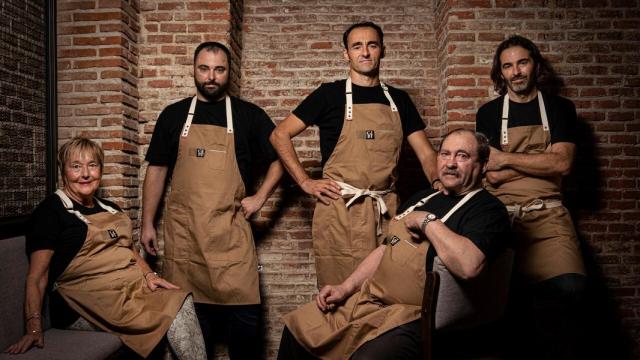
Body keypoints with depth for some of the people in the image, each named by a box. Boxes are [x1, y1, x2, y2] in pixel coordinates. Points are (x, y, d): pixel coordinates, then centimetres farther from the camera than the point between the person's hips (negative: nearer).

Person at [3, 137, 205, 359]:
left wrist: (149, 275, 3)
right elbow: (37, 276, -8)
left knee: (182, 302, -21)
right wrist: (34, 327, -21)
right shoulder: (51, 211, -1)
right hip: (87, 304, -6)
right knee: (173, 313, -24)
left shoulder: (111, 209, 20)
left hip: (131, 289, 6)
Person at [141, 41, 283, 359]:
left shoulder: (249, 115, 7)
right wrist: (147, 224, 8)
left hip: (230, 229, -1)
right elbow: (156, 171, 12)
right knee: (189, 310, 8)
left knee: (244, 310, -3)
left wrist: (260, 197, -1)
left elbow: (280, 158, 11)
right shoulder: (174, 114, 12)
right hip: (182, 229, 2)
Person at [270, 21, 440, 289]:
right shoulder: (330, 94, 1)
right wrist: (305, 182, -6)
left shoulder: (398, 99, 12)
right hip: (339, 211, -3)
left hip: (386, 211, 4)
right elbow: (280, 135, 1)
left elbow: (426, 154, 10)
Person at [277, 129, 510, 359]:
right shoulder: (422, 198, 17)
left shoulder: (489, 209, -8)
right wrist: (346, 288, 9)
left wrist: (427, 221, -16)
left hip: (415, 316, -7)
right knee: (296, 328, 6)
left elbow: (468, 265, -29)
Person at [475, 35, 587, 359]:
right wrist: (542, 161, 0)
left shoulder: (559, 108, 13)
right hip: (502, 215, 0)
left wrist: (506, 158, -3)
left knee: (568, 285, -23)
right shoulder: (489, 113, 10)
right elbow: (491, 174, 1)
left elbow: (562, 163, -2)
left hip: (547, 215, 1)